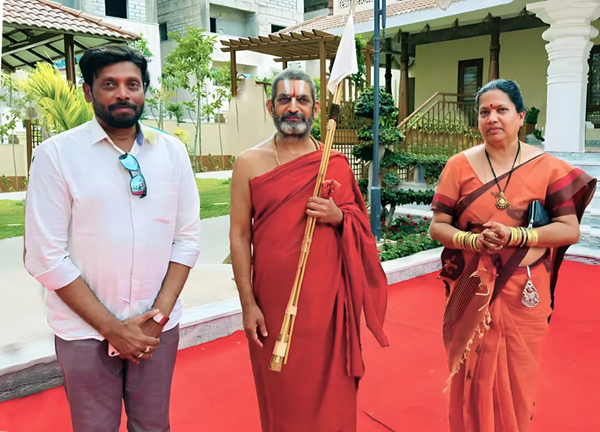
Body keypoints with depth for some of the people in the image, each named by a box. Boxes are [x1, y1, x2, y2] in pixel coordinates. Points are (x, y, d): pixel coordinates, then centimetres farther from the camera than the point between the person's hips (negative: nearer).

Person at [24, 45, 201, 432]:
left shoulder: (172, 151, 0)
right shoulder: (56, 154, -9)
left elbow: (187, 238, 1)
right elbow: (45, 257, -10)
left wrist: (159, 314, -7)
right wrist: (110, 327, -11)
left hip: (158, 328, 3)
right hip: (86, 332, -2)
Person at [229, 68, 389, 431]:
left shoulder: (336, 163, 4)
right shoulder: (249, 163, -1)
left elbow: (361, 223, 12)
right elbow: (240, 235, -3)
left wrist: (338, 217, -11)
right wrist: (248, 304, -7)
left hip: (328, 298, 2)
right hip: (273, 299, -1)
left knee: (330, 387, 12)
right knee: (281, 392, 11)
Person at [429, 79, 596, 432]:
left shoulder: (547, 167, -3)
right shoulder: (459, 166, -2)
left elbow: (570, 230, -5)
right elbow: (437, 227, -2)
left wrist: (515, 236, -20)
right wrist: (472, 240, -21)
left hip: (524, 295, 0)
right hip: (472, 293, 0)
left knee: (517, 379, 13)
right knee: (473, 377, 9)